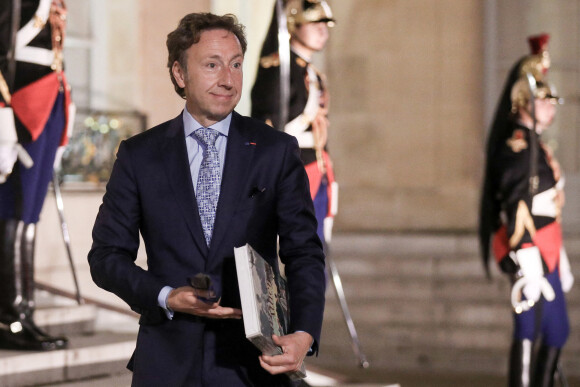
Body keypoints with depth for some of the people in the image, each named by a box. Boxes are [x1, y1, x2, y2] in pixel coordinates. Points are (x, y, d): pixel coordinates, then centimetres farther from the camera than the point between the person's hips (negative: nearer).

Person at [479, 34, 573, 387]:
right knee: (530, 329, -8)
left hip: (546, 251, 10)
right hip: (531, 253, -10)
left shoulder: (536, 145, 19)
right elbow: (518, 204, -20)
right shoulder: (518, 144, -13)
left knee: (558, 330, 14)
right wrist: (528, 262, -25)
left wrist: (560, 260, 25)